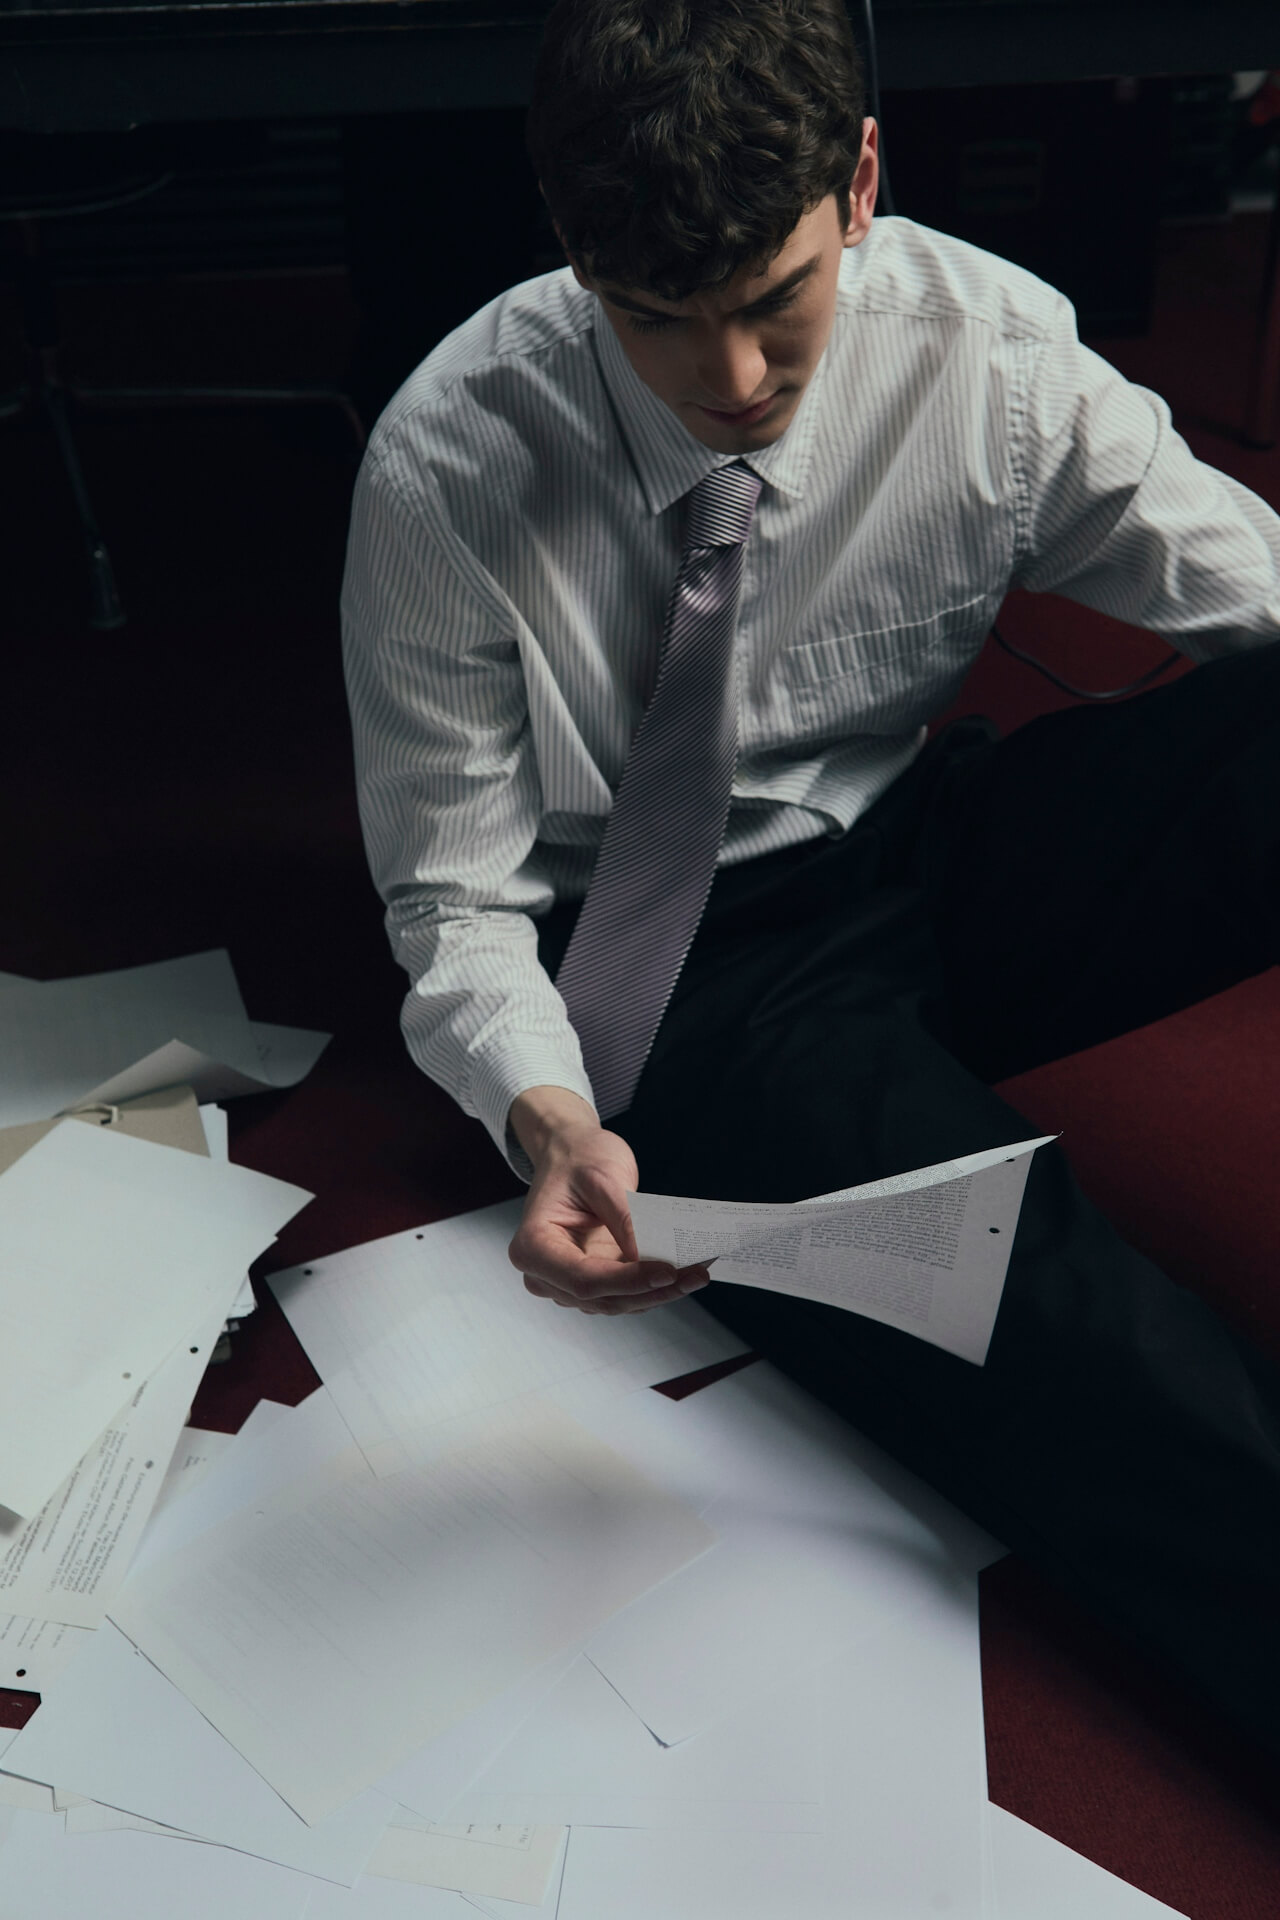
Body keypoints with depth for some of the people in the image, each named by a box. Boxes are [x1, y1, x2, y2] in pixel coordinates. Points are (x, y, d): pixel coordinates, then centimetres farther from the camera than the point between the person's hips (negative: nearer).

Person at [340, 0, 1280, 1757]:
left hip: (936, 855, 4)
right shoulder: (445, 474, -16)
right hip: (680, 967, -3)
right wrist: (547, 1115, -31)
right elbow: (454, 904, -10)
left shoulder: (992, 346, -10)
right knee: (1028, 1321, -32)